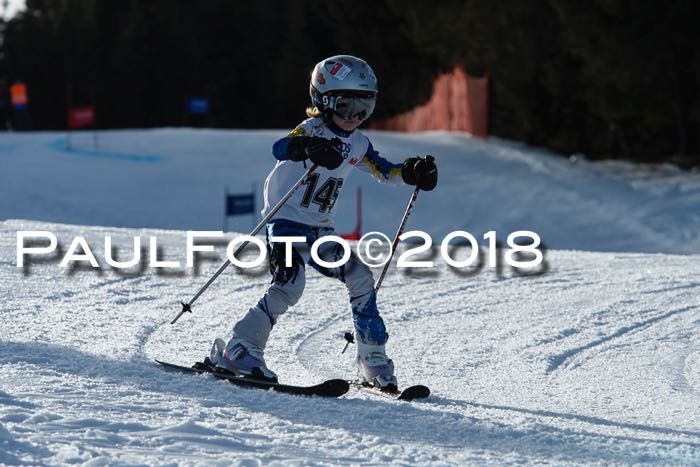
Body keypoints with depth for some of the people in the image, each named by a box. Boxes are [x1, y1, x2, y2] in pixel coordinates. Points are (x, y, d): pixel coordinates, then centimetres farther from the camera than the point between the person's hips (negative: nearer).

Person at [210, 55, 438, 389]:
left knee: (360, 279, -2)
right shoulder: (313, 131, -15)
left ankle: (373, 360, 8)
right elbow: (279, 148, -35)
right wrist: (307, 148, -57)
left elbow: (383, 170, 23)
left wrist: (411, 173, 3)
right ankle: (240, 349, -18)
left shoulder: (356, 143, 8)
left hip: (319, 229, 7)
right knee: (289, 285, -25)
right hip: (286, 221, -7)